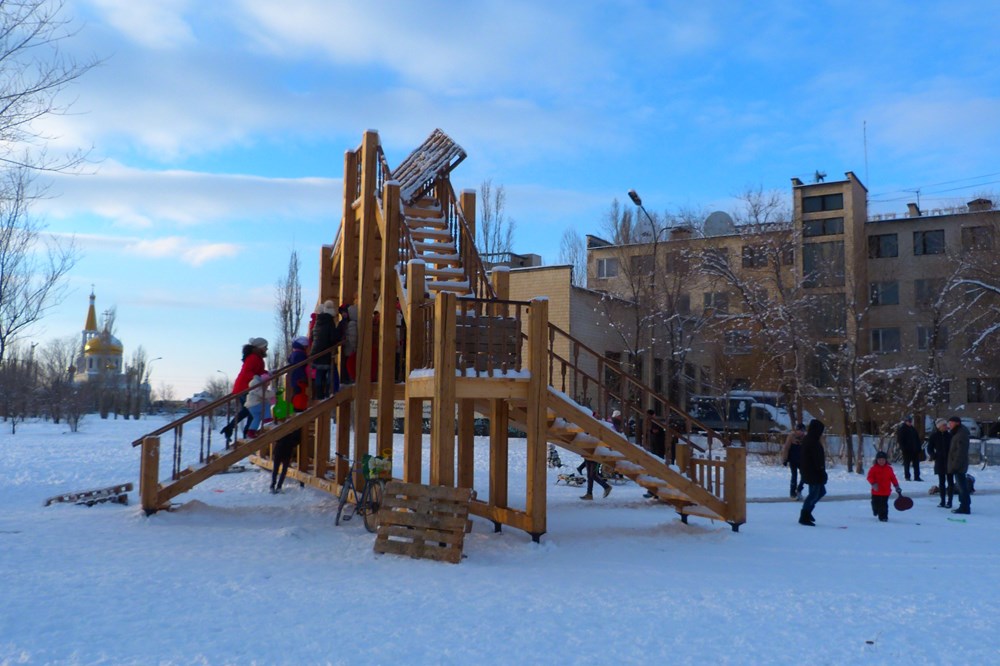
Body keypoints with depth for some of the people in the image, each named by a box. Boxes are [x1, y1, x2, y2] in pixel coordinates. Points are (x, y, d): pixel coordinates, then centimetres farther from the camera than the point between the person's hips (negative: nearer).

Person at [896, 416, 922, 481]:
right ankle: (907, 477, 8)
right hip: (907, 450, -6)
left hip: (914, 449, 6)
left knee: (916, 463, 5)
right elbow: (900, 440, -9)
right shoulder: (902, 429, -5)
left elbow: (917, 439, 16)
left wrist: (918, 448, 8)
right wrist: (902, 448, -17)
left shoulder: (913, 429, 12)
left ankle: (917, 477, 10)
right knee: (907, 463, 2)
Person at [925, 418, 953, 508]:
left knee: (950, 482, 0)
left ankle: (949, 501, 5)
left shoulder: (950, 435, -1)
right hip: (940, 462, 1)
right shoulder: (934, 436, 0)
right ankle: (942, 501, 14)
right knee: (941, 482, 7)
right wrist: (934, 456, -8)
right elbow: (929, 449, 7)